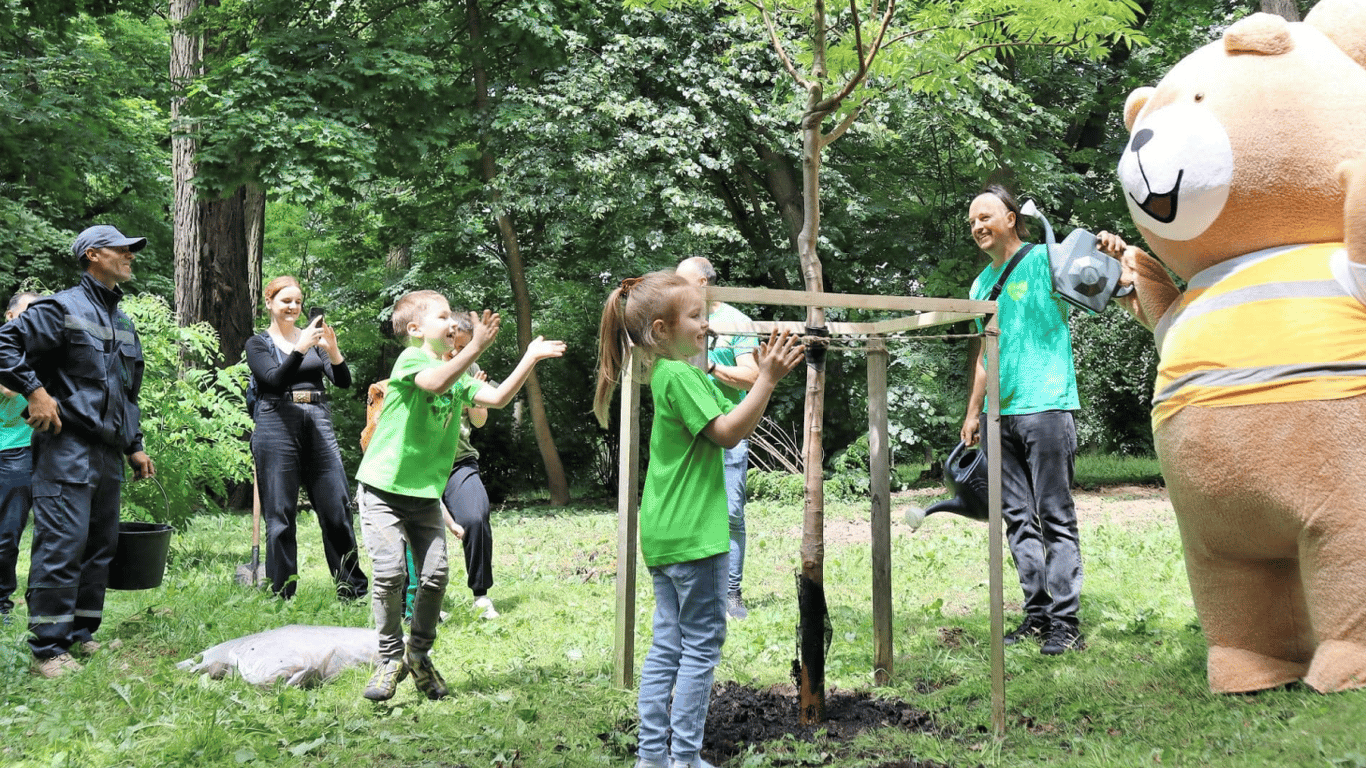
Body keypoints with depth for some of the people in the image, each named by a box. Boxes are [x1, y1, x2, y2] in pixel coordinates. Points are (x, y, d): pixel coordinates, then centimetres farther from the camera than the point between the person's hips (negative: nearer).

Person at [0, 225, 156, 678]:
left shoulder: (123, 323, 20)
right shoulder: (63, 308, -5)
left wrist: (134, 446, 23)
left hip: (108, 452, 8)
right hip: (68, 445, -8)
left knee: (101, 546, 11)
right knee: (62, 544, -10)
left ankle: (81, 634, 21)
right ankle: (48, 649, -6)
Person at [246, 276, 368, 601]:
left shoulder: (313, 336, 15)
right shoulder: (258, 344, 7)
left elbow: (343, 381, 4)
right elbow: (275, 378, -12)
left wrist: (332, 350, -15)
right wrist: (301, 349, -24)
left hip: (318, 425, 3)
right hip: (277, 426, -3)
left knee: (337, 508, -1)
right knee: (280, 515, -2)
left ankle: (354, 590, 7)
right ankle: (281, 596, 5)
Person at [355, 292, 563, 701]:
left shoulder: (458, 374, 11)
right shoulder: (410, 359, -12)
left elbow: (497, 398, 2)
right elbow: (435, 383, -33)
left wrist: (530, 359, -3)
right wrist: (476, 347, -40)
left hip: (426, 492, 6)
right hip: (383, 487, -6)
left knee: (435, 575, -2)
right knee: (390, 570, -14)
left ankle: (419, 653, 19)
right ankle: (390, 657, 4)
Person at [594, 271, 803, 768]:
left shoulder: (679, 373, 17)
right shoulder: (679, 375, -13)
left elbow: (738, 425, 17)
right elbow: (728, 432, -18)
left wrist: (765, 377, 9)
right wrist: (767, 379, -19)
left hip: (667, 534, 10)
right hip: (693, 534, -10)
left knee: (668, 644, 11)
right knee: (702, 644, -2)